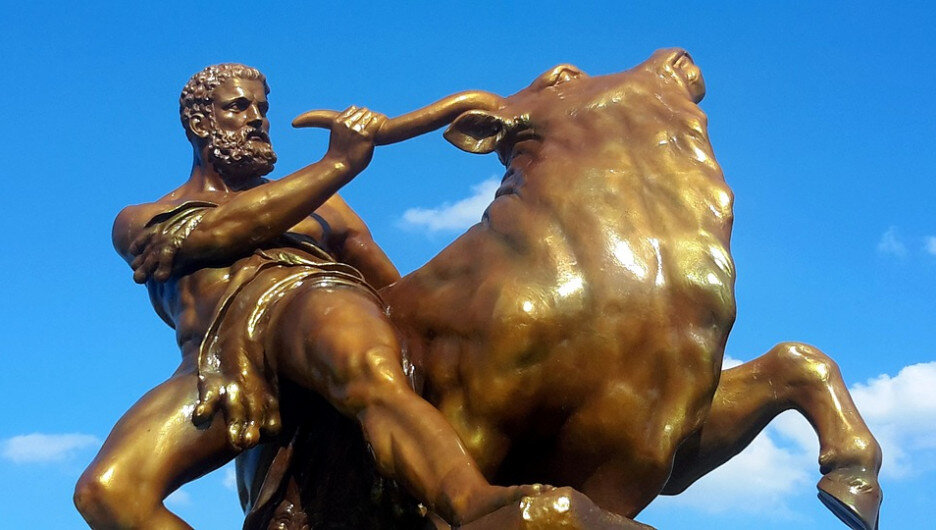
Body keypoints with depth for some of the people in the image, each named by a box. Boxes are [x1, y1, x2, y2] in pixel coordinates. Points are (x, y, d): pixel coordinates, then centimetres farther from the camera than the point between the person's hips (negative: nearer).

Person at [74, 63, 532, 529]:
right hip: (220, 362, 0)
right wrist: (338, 164, 4)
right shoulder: (137, 222, 26)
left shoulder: (317, 203, 34)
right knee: (105, 490, -29)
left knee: (372, 370, -39)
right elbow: (214, 232, 4)